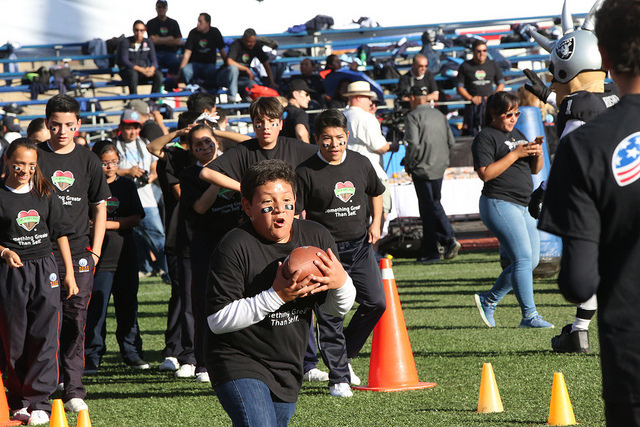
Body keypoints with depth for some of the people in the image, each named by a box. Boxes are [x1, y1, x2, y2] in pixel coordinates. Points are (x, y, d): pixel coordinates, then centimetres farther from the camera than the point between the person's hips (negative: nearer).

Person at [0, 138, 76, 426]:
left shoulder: (45, 194, 9)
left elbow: (60, 233, 12)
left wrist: (69, 273, 9)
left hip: (45, 271, 2)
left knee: (44, 337, -5)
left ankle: (39, 401, -3)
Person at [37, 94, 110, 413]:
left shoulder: (88, 160, 9)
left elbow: (100, 209, 13)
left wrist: (95, 251, 5)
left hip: (79, 252, 1)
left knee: (75, 320, -1)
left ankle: (73, 389, 2)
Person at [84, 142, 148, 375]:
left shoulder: (126, 185, 9)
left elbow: (136, 218, 2)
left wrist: (108, 224, -10)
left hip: (125, 256, 3)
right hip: (98, 258, -3)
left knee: (128, 306, 10)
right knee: (95, 309, -6)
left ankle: (132, 353, 21)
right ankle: (91, 358, -1)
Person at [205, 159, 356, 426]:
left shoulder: (317, 238, 1)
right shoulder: (234, 248, -18)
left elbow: (337, 309, 7)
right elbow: (217, 320, -21)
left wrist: (341, 282, -18)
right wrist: (276, 296, -29)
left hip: (288, 372, 7)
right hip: (239, 366, -7)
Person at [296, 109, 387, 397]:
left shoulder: (360, 164, 6)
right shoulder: (306, 172, -7)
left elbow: (376, 193, 25)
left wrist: (375, 223, 12)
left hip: (360, 245, 4)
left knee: (375, 303, -3)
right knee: (329, 316, -5)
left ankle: (345, 356, 18)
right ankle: (338, 378, 2)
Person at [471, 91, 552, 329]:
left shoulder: (517, 135, 19)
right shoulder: (485, 138, -6)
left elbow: (535, 170, 22)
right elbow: (486, 173, -17)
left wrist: (537, 155, 0)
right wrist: (515, 154, -18)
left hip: (523, 206, 9)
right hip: (499, 204, -9)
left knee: (530, 261, 8)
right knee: (523, 258, -16)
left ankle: (488, 300, 19)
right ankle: (529, 315, -14)